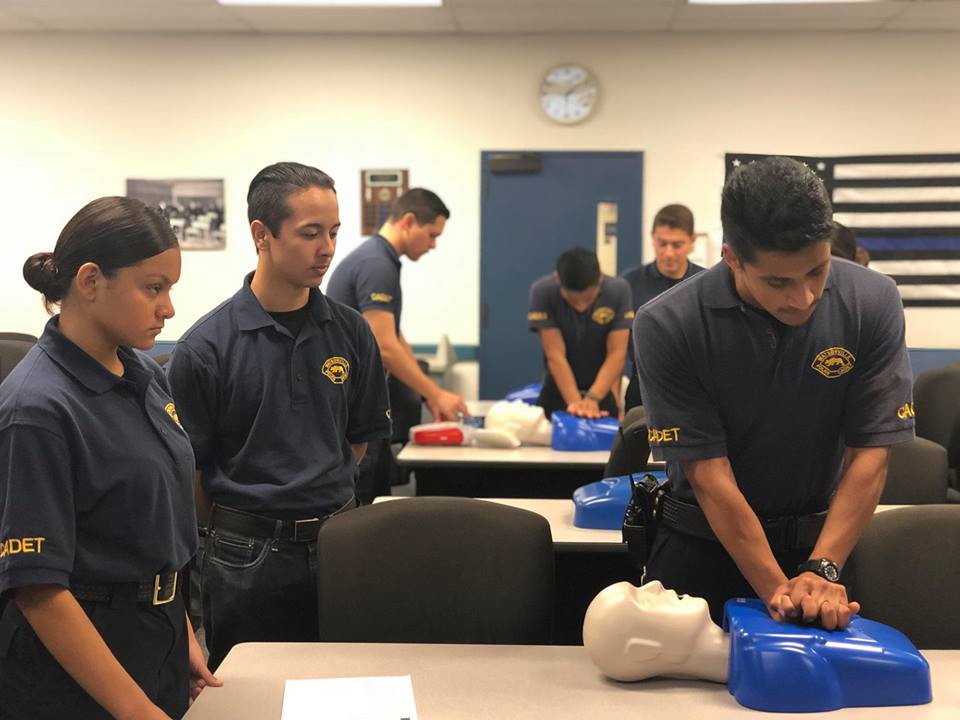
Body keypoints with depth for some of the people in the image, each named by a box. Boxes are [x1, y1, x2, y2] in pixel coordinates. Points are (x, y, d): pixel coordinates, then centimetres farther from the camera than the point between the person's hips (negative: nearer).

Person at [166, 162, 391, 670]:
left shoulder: (350, 333, 2)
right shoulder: (206, 347, -10)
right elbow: (186, 467, -4)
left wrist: (316, 501, 7)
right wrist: (236, 529, 2)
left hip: (336, 544, 3)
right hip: (247, 557, -3)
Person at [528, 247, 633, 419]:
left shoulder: (618, 291, -19)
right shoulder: (542, 292, -22)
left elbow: (617, 353, -22)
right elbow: (555, 355, -25)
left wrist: (592, 398, -35)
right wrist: (575, 401, -35)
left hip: (603, 390, 0)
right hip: (559, 390, 0)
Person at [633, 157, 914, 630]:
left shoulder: (872, 304, -16)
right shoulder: (666, 326, -22)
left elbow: (870, 453, -14)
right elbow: (709, 473, -21)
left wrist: (821, 570, -24)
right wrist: (777, 588, -26)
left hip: (819, 537, 1)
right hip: (701, 542, -1)